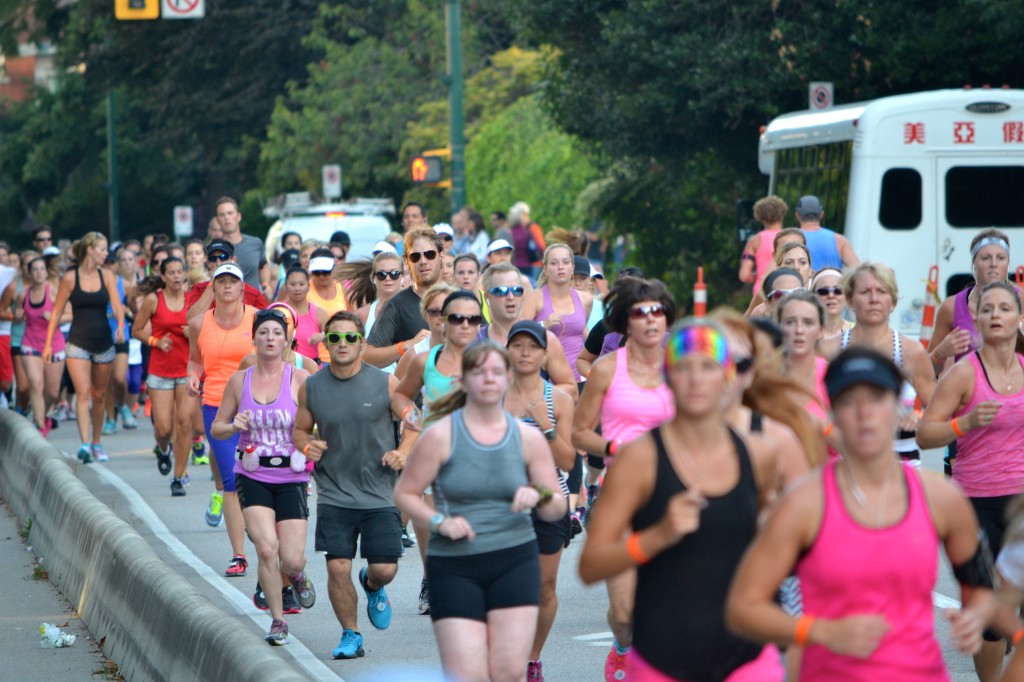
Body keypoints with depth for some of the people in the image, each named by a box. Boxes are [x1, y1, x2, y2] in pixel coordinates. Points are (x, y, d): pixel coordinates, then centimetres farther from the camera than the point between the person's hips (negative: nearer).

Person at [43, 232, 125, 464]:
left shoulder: (107, 276, 3)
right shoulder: (70, 278, -4)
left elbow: (117, 305, -6)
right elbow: (57, 312, 1)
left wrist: (120, 326, -27)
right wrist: (48, 343, -2)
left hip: (103, 342, 3)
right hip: (78, 342, -3)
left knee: (99, 395, 11)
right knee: (83, 393, -15)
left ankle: (96, 443, 25)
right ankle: (85, 444, -23)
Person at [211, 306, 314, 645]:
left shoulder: (300, 379, -3)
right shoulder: (239, 381, 4)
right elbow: (216, 428, 13)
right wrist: (235, 426, -8)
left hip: (291, 479, -1)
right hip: (252, 477, 1)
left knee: (291, 559, -6)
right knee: (266, 548, -16)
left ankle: (297, 575, 33)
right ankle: (277, 621, 3)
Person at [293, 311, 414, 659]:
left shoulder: (386, 384, -4)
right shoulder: (311, 387, 1)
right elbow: (301, 429, 13)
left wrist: (403, 452, -13)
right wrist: (307, 446, -10)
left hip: (381, 495, -1)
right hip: (334, 495, 1)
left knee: (385, 569, -3)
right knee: (337, 568, -7)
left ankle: (372, 585, 36)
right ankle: (350, 635, 14)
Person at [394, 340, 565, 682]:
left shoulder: (528, 437, 6)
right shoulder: (440, 435, -2)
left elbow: (557, 509, 10)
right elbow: (405, 493, 2)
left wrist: (540, 496, -12)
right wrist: (438, 521, -14)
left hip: (515, 561, 2)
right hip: (454, 565, -2)